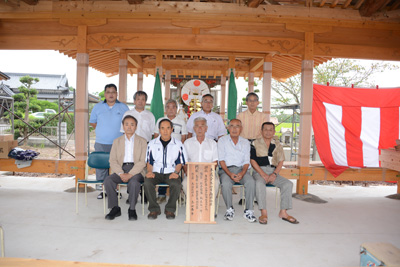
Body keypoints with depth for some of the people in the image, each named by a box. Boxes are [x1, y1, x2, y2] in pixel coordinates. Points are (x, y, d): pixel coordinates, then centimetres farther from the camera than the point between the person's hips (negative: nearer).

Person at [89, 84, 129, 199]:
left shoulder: (123, 107, 5)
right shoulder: (97, 107, 9)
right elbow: (92, 122, 19)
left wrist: (123, 135, 4)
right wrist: (102, 131, 12)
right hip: (101, 144, 1)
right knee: (101, 166, 2)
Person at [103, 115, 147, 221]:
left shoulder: (142, 141, 9)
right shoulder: (117, 141, 17)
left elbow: (143, 162, -2)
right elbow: (112, 161, 6)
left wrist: (130, 174, -16)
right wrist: (121, 174, -12)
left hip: (136, 170, -3)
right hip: (120, 169, 3)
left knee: (134, 182, -34)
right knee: (108, 180, -26)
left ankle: (132, 209, -13)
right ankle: (115, 208, -10)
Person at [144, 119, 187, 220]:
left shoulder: (178, 144, 8)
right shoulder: (152, 143, 11)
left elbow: (180, 162, 8)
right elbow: (149, 162, 12)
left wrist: (175, 172, -11)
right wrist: (149, 171, -8)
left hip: (171, 173, -1)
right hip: (156, 172, 1)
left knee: (177, 184, -33)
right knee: (147, 182, -31)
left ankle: (170, 209, -10)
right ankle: (154, 209, -11)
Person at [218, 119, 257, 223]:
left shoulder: (245, 142, 14)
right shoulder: (222, 140, 7)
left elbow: (246, 161, 8)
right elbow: (221, 160, -1)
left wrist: (242, 173, -13)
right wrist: (229, 174, -16)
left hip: (241, 169, 2)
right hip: (226, 169, -2)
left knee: (251, 182, -28)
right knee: (225, 184, -33)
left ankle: (249, 211, -16)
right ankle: (229, 209, -10)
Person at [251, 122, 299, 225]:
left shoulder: (277, 145, 16)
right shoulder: (256, 143, 7)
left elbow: (280, 162, 9)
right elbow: (252, 160, -2)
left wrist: (274, 174, -9)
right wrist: (263, 174, -13)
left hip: (273, 171, 3)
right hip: (259, 171, -3)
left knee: (288, 184, -20)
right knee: (259, 183, -35)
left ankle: (283, 212, -13)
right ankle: (264, 213, -30)